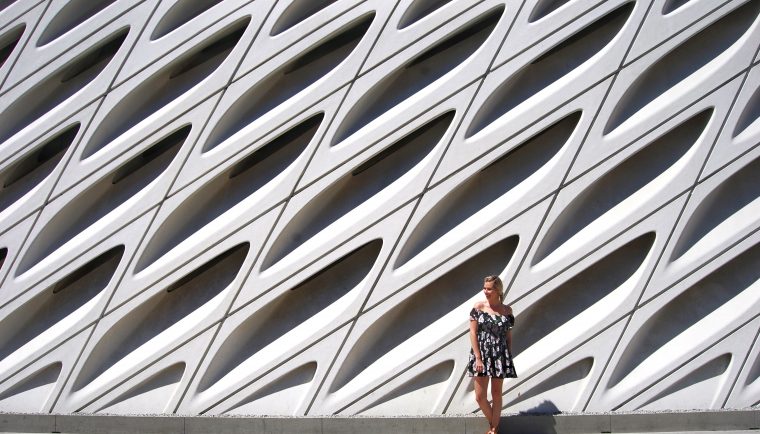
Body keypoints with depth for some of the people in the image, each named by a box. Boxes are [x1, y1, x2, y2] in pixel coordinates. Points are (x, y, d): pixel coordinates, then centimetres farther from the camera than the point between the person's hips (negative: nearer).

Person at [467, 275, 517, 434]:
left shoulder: (507, 310, 1)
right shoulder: (479, 306, -3)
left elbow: (509, 335, 7)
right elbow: (473, 332, -5)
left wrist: (509, 357, 3)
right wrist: (478, 358, -11)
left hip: (500, 355, 1)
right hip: (481, 354, 0)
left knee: (496, 394, 9)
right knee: (480, 396, 0)